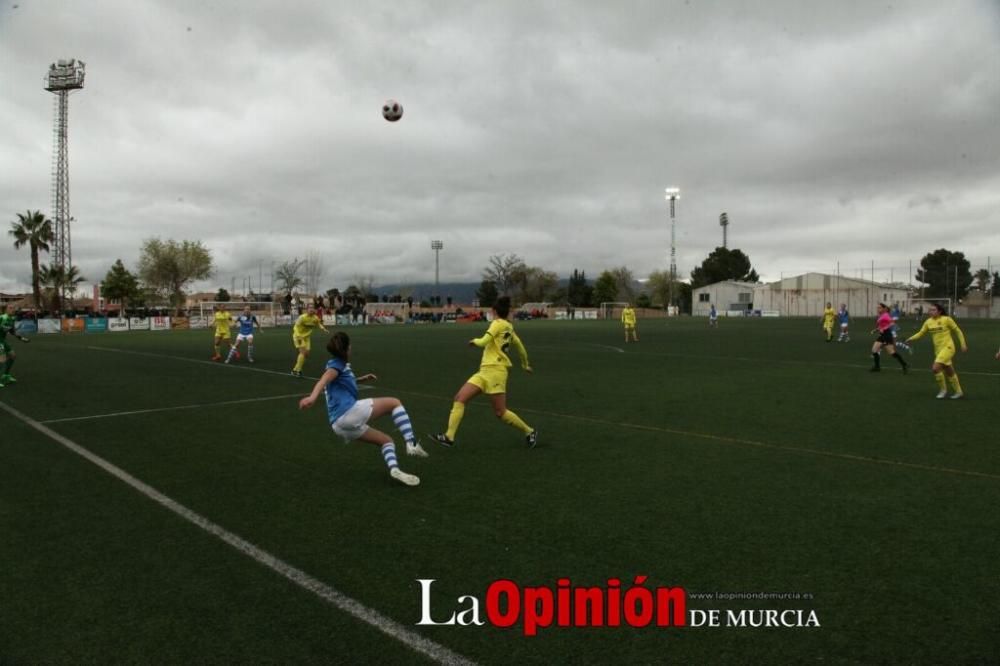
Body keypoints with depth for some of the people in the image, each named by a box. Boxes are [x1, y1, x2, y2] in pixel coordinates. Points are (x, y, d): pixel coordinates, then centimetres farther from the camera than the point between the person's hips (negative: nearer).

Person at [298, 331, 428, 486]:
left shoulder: (337, 365, 24)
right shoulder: (336, 364, -2)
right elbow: (324, 379, -24)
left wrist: (361, 379, 36)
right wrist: (313, 397, -44)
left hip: (340, 425, 9)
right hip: (349, 412, -9)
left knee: (386, 440, 15)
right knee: (394, 403, 1)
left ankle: (394, 469, -11)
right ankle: (411, 443, -11)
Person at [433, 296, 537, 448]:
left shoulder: (498, 323, -9)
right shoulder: (509, 327, 15)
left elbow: (483, 342, -18)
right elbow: (520, 347, 23)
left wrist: (474, 340, 4)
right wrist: (525, 364, 38)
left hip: (494, 370, -9)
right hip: (484, 371, 9)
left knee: (500, 412, -2)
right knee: (459, 398, -1)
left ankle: (529, 432, 16)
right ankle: (449, 437, -5)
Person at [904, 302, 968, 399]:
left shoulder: (946, 319, -9)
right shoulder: (928, 322, 4)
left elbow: (958, 331, -1)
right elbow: (921, 333, 8)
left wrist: (963, 345, -3)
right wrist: (911, 338, -9)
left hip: (947, 347, -5)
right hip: (938, 349, 5)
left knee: (935, 368, -19)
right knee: (949, 372, 15)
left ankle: (943, 389, 1)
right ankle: (958, 391, 30)